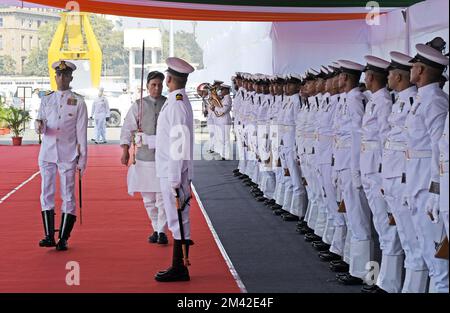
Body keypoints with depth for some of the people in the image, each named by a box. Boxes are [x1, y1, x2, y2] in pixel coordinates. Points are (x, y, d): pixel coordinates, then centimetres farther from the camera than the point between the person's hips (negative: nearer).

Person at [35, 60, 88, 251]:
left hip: (68, 155, -3)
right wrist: (39, 125, -15)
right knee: (46, 194, 1)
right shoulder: (46, 100, 11)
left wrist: (82, 159, -3)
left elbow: (81, 132, 1)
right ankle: (49, 236, 5)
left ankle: (63, 239, 4)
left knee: (68, 197, -1)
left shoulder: (78, 102, 2)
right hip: (47, 153, 3)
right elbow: (40, 126, 10)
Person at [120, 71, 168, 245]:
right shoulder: (139, 105, 5)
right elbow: (127, 128, 4)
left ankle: (162, 231, 0)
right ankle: (156, 229, 23)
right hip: (144, 155, 2)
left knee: (162, 196, -6)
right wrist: (125, 150, -5)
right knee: (148, 198, 9)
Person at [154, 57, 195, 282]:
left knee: (178, 219, -4)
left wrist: (174, 180, -20)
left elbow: (178, 146, -21)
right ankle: (179, 266, 21)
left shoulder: (176, 105, -18)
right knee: (179, 219, 13)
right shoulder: (181, 101, 13)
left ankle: (180, 268, 2)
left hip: (173, 173, -10)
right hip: (170, 171, 10)